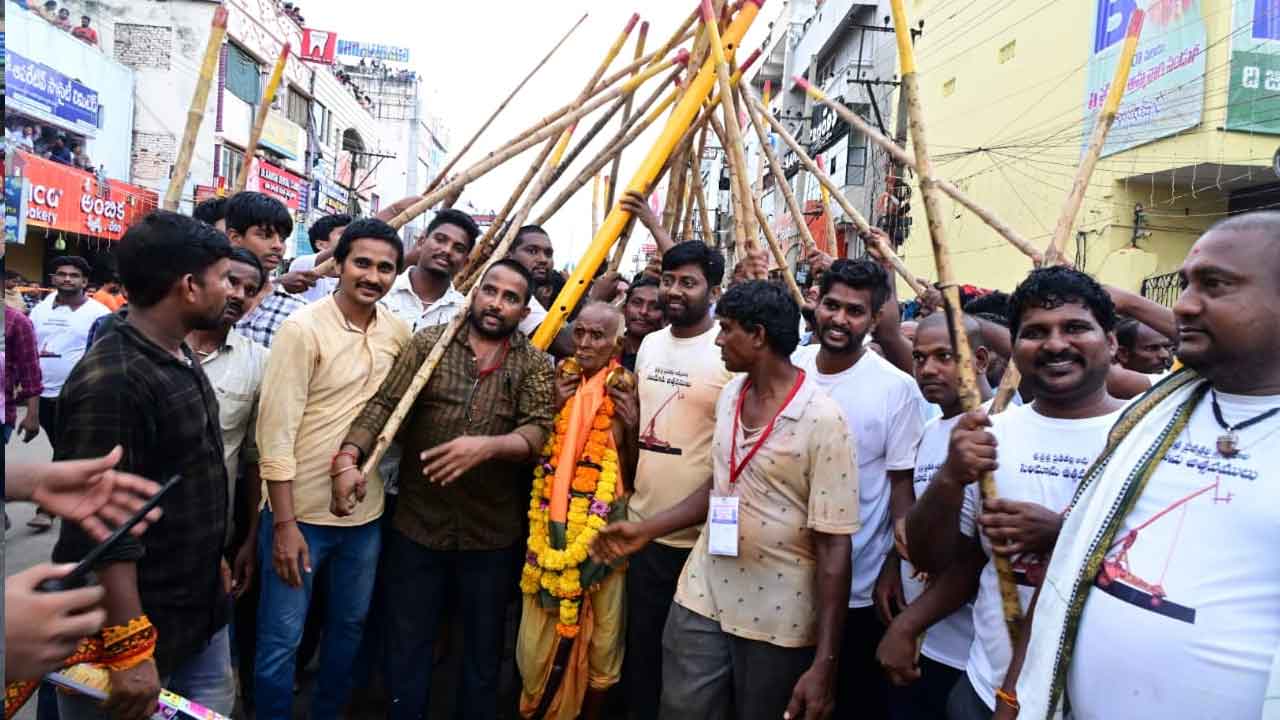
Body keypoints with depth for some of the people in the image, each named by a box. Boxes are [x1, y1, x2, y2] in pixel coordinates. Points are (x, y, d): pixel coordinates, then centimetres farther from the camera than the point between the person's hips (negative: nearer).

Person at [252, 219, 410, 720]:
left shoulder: (397, 332, 2)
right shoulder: (303, 327, -13)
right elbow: (275, 431, -16)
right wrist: (284, 523, -17)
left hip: (366, 513, 5)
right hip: (300, 511, -5)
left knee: (349, 627, 20)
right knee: (281, 640, 6)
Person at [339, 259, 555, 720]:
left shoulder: (534, 365, -1)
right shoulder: (429, 343, -1)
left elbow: (538, 431, -13)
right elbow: (384, 403, -9)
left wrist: (486, 446, -32)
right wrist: (349, 457, -25)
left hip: (492, 531, 1)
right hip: (417, 524, 0)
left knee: (484, 647, 18)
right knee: (406, 644, 15)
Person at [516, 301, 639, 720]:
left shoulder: (625, 390, -4)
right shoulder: (558, 381, 4)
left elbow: (633, 474, -1)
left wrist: (632, 426, -16)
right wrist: (553, 406, -7)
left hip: (603, 528, -2)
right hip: (551, 524, 2)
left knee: (601, 640, 8)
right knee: (538, 638, 7)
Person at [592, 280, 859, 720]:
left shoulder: (823, 420, -17)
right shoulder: (730, 394, 4)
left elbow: (834, 545, -17)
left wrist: (825, 663, -17)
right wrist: (647, 529, 10)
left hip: (778, 621, -5)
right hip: (702, 599, 6)